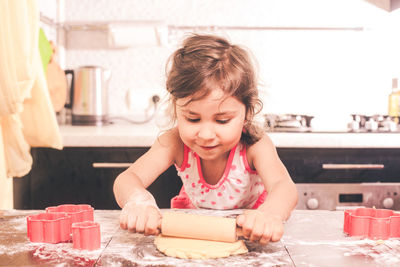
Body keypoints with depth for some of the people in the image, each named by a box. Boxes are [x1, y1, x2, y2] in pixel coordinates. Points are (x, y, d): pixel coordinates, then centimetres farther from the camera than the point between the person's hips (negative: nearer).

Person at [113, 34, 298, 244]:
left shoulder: (255, 145, -28)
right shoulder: (175, 143, -23)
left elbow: (284, 187, -44)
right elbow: (127, 179, -32)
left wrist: (270, 214, -68)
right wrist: (139, 202, -57)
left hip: (248, 227, -1)